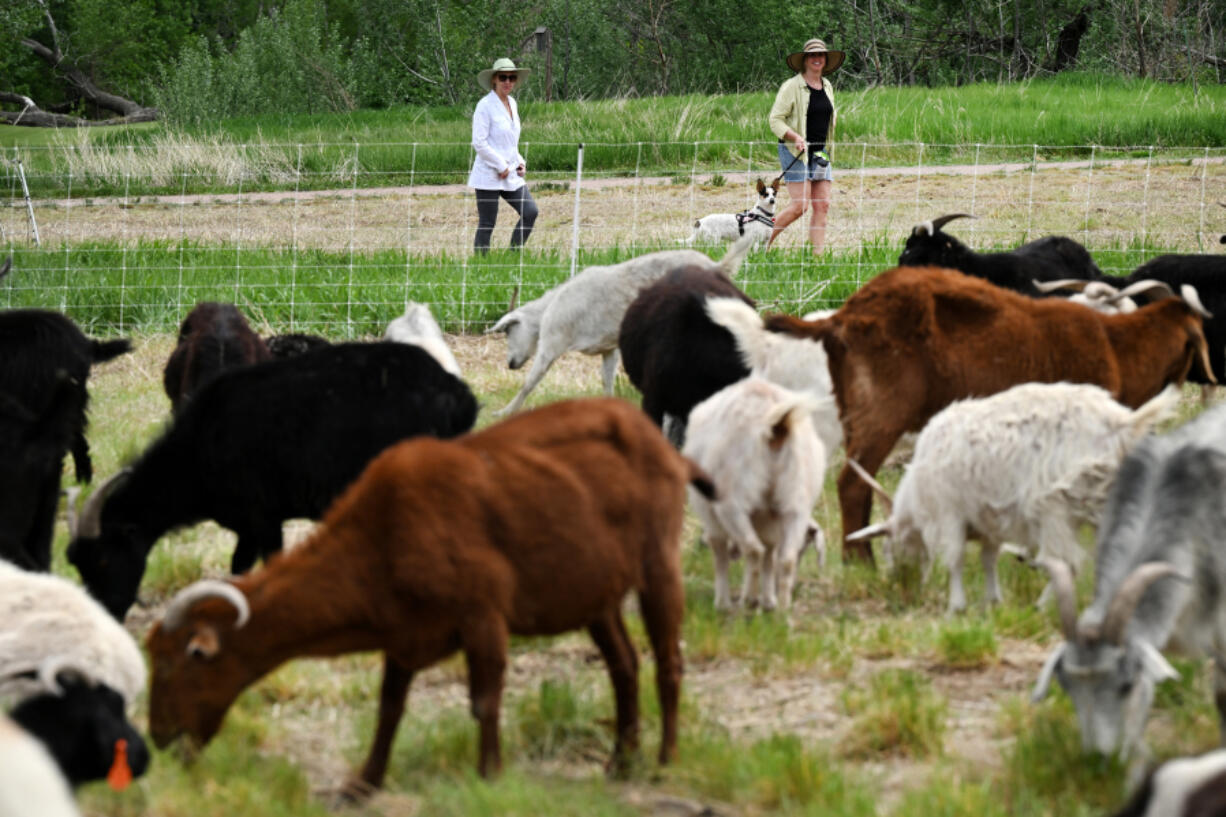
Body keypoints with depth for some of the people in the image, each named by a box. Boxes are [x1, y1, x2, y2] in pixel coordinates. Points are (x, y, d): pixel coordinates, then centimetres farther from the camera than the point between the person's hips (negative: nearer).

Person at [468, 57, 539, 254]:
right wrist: (501, 166, -14)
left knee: (530, 212, -3)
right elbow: (479, 143, -15)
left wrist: (518, 162, 9)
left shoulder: (511, 103, 12)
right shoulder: (485, 105, -11)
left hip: (511, 174, 7)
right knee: (486, 224, -4)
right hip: (489, 176, -7)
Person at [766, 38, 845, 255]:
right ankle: (765, 239, 4)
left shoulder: (827, 87, 13)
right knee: (800, 205, -13)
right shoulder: (792, 87, -8)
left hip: (820, 153, 7)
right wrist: (796, 138, -23)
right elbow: (776, 120, -10)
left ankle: (818, 254, 0)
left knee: (822, 205, -1)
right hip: (796, 153, -7)